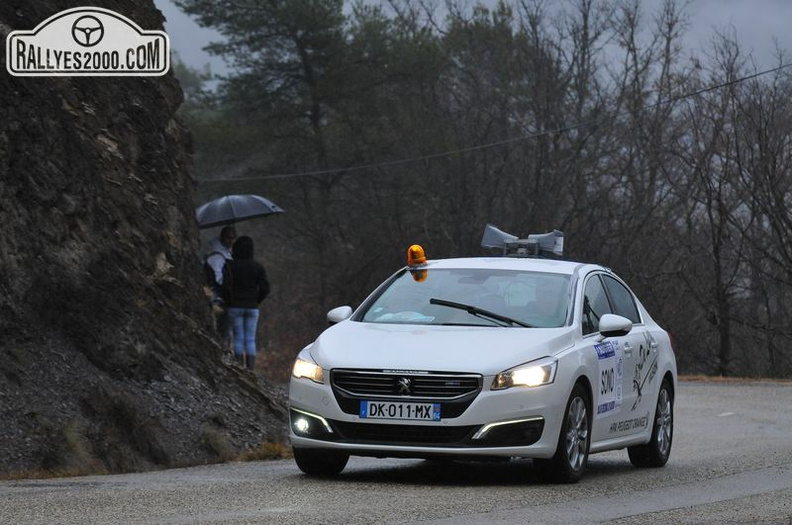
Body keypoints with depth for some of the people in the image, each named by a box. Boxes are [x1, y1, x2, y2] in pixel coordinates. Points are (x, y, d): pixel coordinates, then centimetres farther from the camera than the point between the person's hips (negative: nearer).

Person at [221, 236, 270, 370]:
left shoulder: (230, 265, -7)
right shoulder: (257, 266, 1)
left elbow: (226, 286, -17)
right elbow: (265, 288, -4)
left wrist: (228, 302, -2)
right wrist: (255, 301, 9)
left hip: (235, 307, -2)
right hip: (252, 307, 2)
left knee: (238, 338, 4)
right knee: (250, 340, 5)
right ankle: (251, 369, 1)